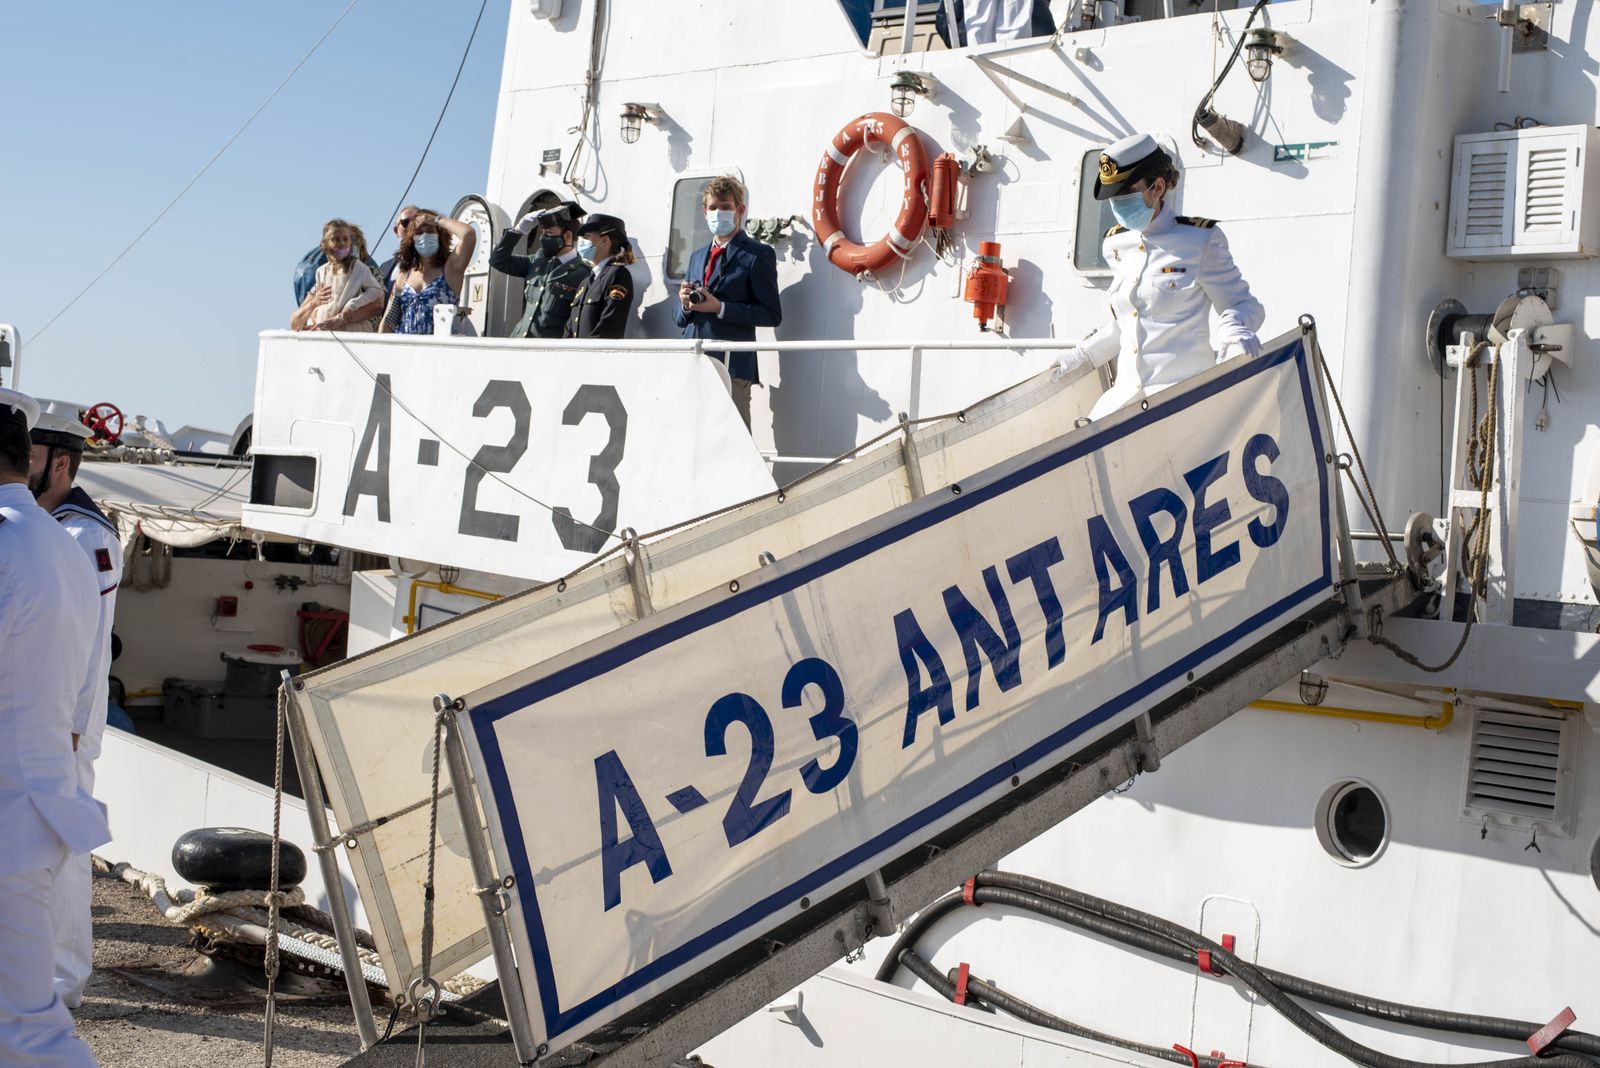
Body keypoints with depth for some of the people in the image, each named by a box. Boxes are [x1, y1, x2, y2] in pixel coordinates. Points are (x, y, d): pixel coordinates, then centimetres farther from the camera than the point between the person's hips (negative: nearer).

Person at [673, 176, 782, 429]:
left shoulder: (757, 254, 3)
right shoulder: (697, 257, 24)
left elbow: (772, 314, -6)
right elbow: (678, 317, 24)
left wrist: (720, 308, -14)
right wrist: (686, 304, 0)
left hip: (732, 366, -6)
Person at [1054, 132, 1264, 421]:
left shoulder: (1200, 240, -3)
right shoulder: (1117, 245, 14)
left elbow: (1242, 305, 2)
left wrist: (1237, 332, -19)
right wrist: (1081, 356, 27)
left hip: (1182, 394, -5)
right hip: (1125, 395, 6)